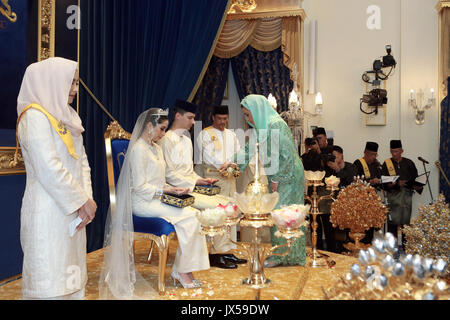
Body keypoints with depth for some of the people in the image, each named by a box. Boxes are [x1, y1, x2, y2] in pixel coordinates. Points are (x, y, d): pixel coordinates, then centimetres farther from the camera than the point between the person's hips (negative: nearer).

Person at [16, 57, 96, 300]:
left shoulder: (68, 117, 15)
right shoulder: (34, 116, -12)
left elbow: (82, 161, 13)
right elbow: (50, 170, -19)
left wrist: (86, 199, 0)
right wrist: (82, 201, -12)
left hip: (72, 212, 8)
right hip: (48, 214, -8)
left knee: (71, 277, 14)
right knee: (50, 282, -1)